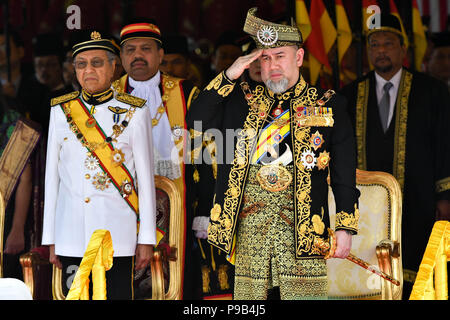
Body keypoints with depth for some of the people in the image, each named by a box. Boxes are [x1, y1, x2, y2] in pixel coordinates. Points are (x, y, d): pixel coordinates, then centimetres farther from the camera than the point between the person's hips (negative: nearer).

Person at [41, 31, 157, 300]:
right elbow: (52, 176, 11)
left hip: (118, 234, -2)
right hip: (71, 235, 2)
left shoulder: (134, 112, 3)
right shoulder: (61, 111, 9)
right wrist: (50, 239, 8)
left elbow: (146, 177, 2)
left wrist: (146, 239, -1)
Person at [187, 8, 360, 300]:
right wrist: (229, 76, -2)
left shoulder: (327, 106, 8)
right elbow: (196, 119, 4)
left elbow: (345, 174, 5)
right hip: (250, 226, 2)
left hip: (302, 225, -2)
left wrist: (345, 228, -2)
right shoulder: (244, 102, 15)